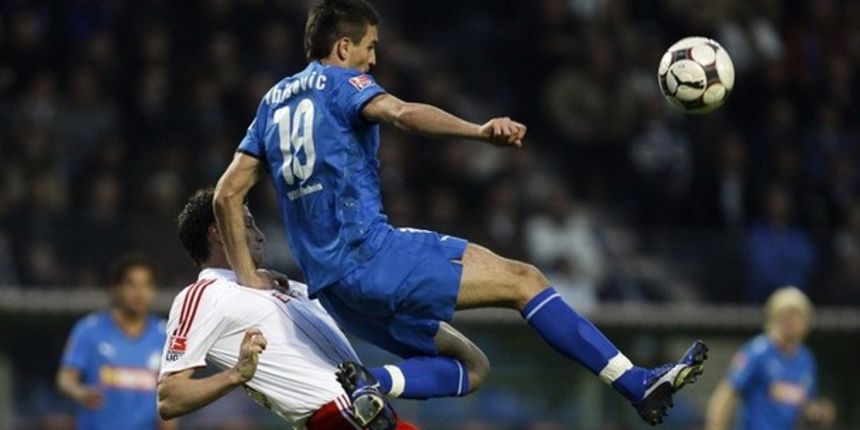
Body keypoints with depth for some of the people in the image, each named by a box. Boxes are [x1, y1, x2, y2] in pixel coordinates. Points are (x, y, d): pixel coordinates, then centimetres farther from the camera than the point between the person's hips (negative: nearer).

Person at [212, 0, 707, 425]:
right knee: (522, 280, -5)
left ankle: (370, 385, -13)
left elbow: (228, 193, 18)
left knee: (469, 366, 13)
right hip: (372, 252, -8)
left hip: (333, 285, 8)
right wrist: (480, 131, -39)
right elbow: (400, 112, -25)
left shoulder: (274, 101, 21)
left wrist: (247, 273, 17)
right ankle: (637, 384, -11)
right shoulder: (341, 81, -2)